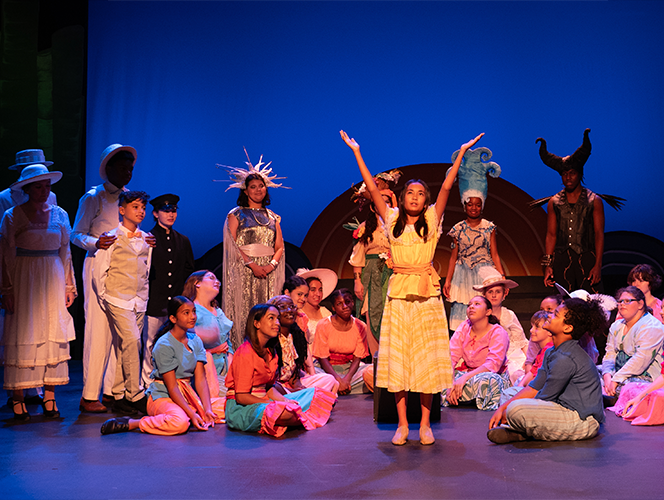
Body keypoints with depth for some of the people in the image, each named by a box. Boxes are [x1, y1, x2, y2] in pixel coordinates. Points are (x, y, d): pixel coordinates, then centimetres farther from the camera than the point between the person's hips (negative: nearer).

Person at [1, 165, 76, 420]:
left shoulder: (60, 215, 10)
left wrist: (69, 286, 10)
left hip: (53, 281, 3)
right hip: (24, 281, -3)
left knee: (54, 336, 0)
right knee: (22, 337, -4)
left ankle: (49, 398, 5)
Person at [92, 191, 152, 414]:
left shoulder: (146, 239, 12)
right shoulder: (112, 237, -3)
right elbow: (98, 270, -2)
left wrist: (145, 296, 14)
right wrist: (104, 298, -1)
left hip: (139, 301, 5)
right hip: (118, 299, -5)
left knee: (126, 347, 6)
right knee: (131, 340, -17)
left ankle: (119, 396, 13)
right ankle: (135, 395, -13)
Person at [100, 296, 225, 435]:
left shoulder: (196, 341, 6)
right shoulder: (164, 345, -15)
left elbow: (200, 379, -2)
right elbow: (172, 387, -19)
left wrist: (207, 410, -16)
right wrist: (192, 414, -26)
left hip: (187, 396, 7)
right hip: (163, 397, -7)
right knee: (180, 423, -39)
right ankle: (130, 424, -21)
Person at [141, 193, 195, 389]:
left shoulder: (183, 241, 15)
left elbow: (189, 270, 19)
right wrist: (145, 297, -6)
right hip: (154, 304, -3)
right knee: (151, 347, 0)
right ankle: (147, 386, 9)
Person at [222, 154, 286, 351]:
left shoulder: (273, 217, 16)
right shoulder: (236, 214, 5)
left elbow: (279, 246, 11)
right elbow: (231, 245, -5)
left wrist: (272, 264, -9)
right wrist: (252, 264, -15)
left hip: (267, 272, 3)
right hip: (243, 271, -3)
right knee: (242, 313, -8)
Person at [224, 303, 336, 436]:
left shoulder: (270, 352, 11)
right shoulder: (245, 353, -18)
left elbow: (269, 387, 12)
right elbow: (241, 396, -20)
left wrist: (285, 400, -9)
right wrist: (276, 405, -19)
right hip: (240, 408, -9)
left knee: (313, 394, 5)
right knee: (286, 412, -35)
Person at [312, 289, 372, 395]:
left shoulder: (360, 327, -1)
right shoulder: (323, 325, -8)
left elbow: (357, 358, -3)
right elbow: (323, 358, -10)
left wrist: (347, 378, -23)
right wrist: (338, 379, -26)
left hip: (350, 367, 3)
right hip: (328, 368, -3)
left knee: (372, 372, -29)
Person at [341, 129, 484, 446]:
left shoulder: (432, 220, 5)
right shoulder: (392, 221, 8)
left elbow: (446, 187, -2)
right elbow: (372, 188, 4)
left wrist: (461, 154, -8)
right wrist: (357, 152, 0)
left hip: (427, 295, -1)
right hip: (398, 294, 1)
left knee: (427, 359, 1)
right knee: (396, 358, 1)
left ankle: (425, 424, 10)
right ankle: (402, 424, 10)